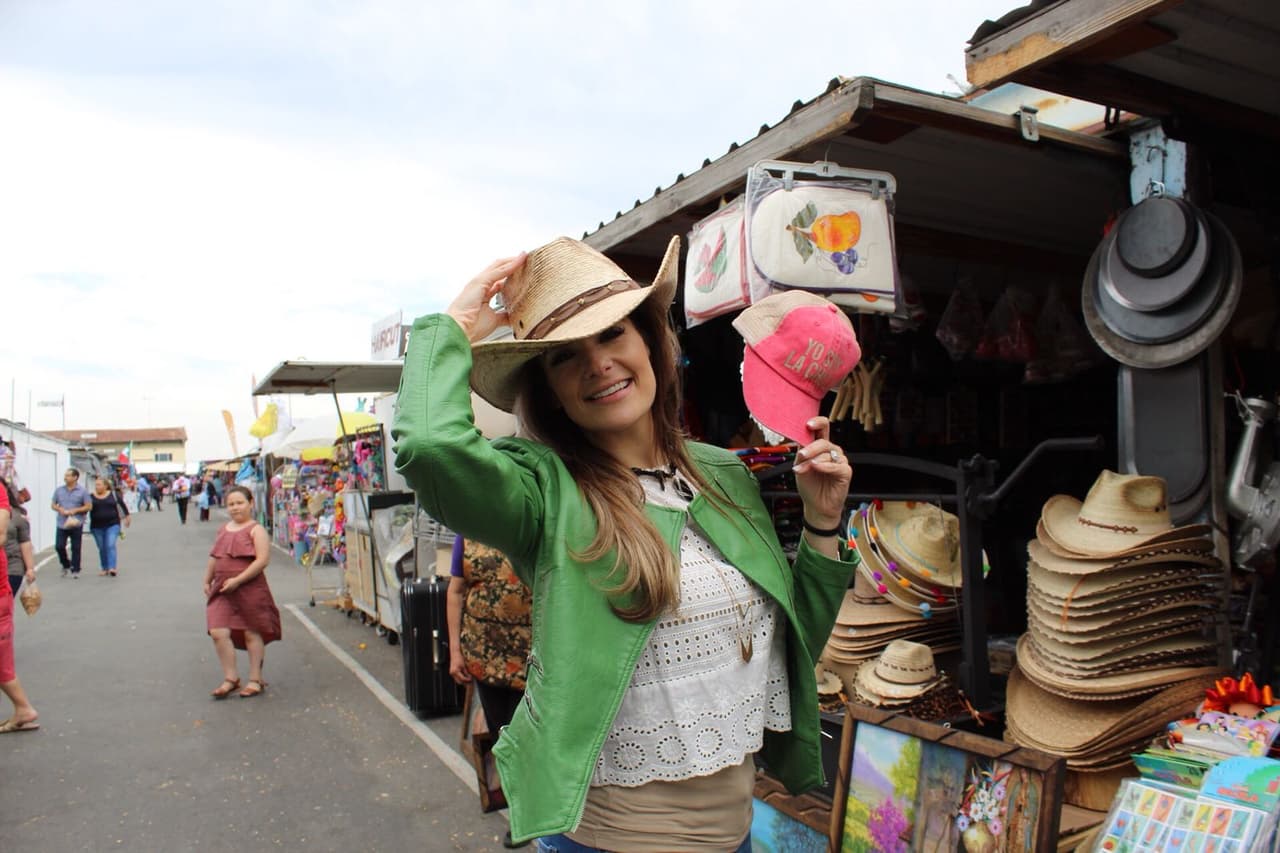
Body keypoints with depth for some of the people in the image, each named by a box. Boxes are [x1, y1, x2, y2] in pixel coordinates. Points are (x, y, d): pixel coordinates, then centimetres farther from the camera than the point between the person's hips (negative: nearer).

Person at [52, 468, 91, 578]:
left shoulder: (83, 491, -2)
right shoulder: (59, 490, 8)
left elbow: (89, 506, -2)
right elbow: (53, 505, 13)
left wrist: (75, 510, -14)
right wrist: (60, 509, -8)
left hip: (76, 525, -3)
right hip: (62, 524, 3)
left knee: (75, 548, 2)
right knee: (59, 546, -2)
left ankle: (75, 570, 12)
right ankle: (66, 565, 22)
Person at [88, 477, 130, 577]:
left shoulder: (114, 494, 1)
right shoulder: (91, 497, 1)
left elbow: (122, 504, 13)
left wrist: (127, 516, 19)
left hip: (112, 525, -2)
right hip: (97, 527, 2)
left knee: (110, 545, -14)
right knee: (102, 548, 9)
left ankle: (112, 568, -21)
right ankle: (105, 569, 19)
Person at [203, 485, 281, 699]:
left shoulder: (256, 530, -8)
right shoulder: (223, 530, 14)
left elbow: (262, 560, -17)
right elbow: (214, 557, 25)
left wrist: (237, 580, -20)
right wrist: (207, 581, 18)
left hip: (250, 588, -6)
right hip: (222, 591, 6)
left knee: (252, 633, 5)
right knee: (218, 632, -4)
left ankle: (255, 680, 19)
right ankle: (230, 677, 13)